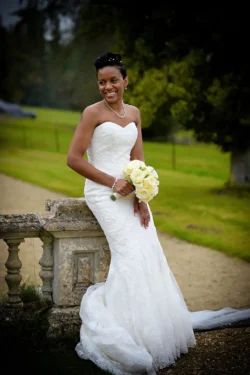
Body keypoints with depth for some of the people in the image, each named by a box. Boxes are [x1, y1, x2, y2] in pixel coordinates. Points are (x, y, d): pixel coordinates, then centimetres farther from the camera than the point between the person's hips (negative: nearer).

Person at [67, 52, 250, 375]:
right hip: (103, 192, -5)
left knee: (151, 253, -6)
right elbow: (73, 159, -10)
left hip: (131, 190, 5)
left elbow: (138, 159, 9)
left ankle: (158, 330, 3)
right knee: (130, 253, -20)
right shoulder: (93, 113, -6)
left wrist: (140, 197, -6)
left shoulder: (134, 113, 12)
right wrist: (113, 183, -12)